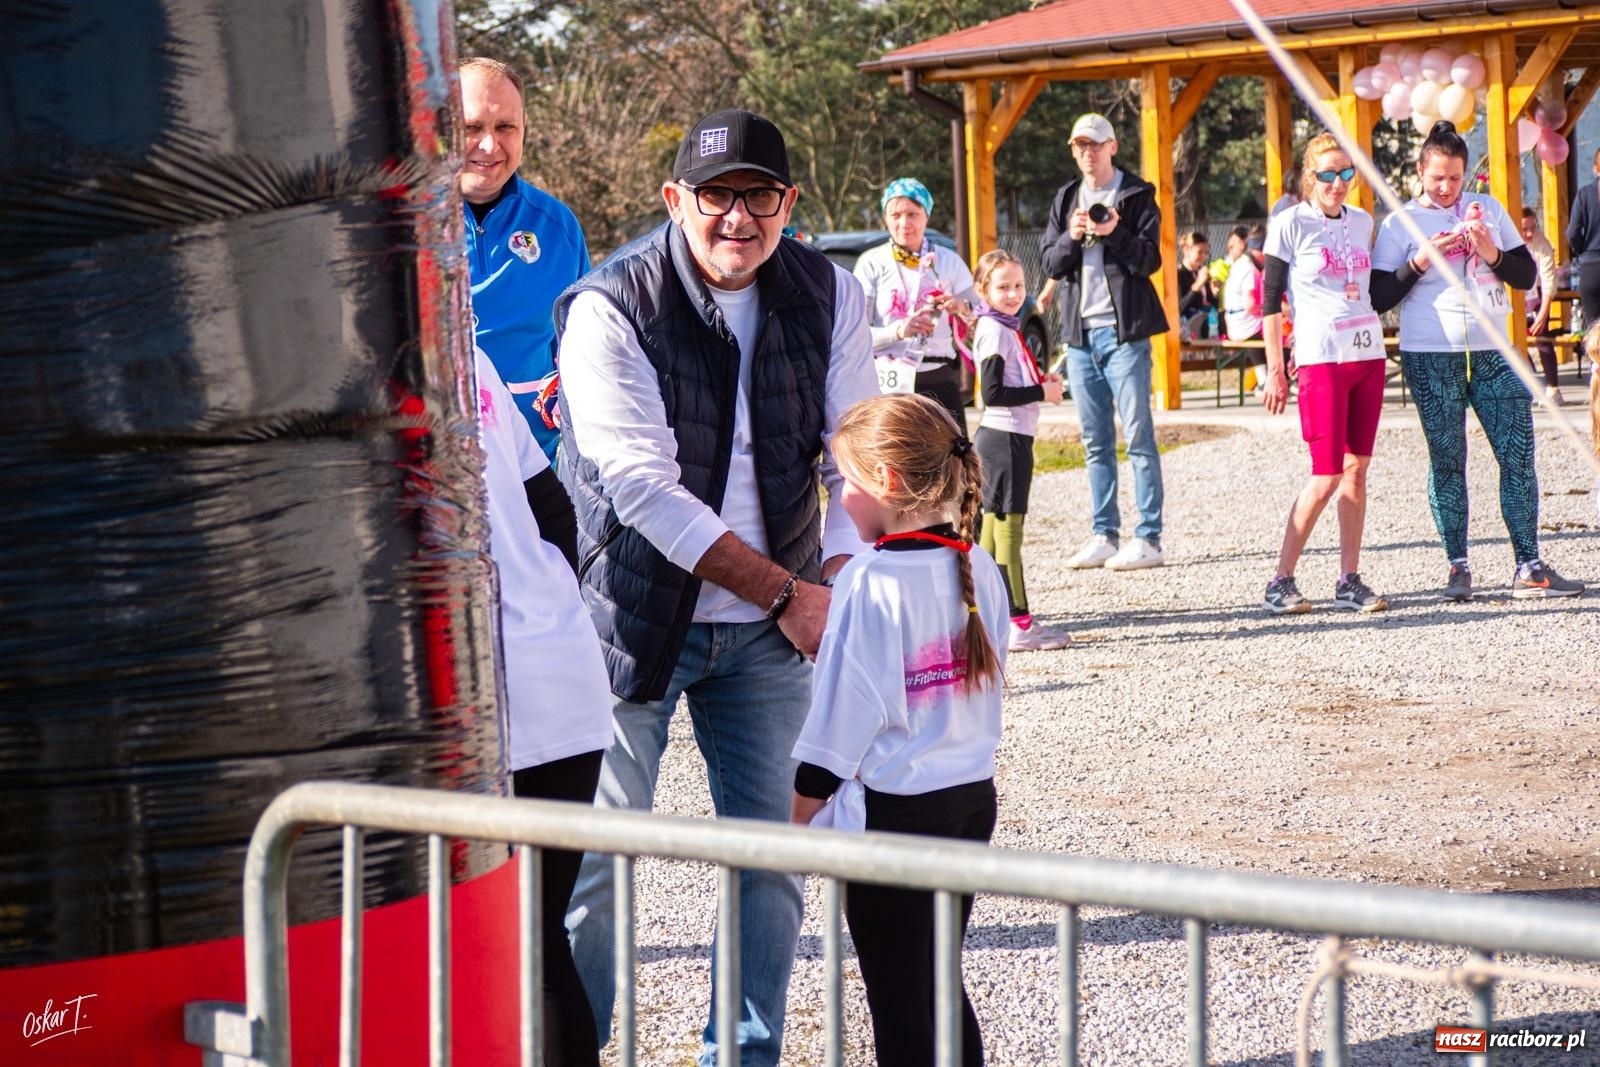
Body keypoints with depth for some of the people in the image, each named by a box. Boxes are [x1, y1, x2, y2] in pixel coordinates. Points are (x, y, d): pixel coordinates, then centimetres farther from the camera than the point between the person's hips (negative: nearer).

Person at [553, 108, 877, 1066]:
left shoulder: (829, 296, 0)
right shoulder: (610, 307, -14)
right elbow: (644, 487, -19)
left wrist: (836, 579, -17)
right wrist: (786, 592, -21)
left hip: (769, 628, 4)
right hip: (637, 616, -4)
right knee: (600, 849, 0)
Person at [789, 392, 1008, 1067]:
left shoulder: (869, 582, -17)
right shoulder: (979, 570, 2)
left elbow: (844, 712, -14)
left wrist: (800, 815, -5)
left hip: (889, 809, -7)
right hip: (972, 797, 7)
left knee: (897, 994, 4)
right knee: (942, 981, 17)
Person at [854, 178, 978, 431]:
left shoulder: (949, 262, 12)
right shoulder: (872, 263, 3)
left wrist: (963, 310, -9)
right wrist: (898, 330, -21)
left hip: (940, 383, 2)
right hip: (889, 383, -2)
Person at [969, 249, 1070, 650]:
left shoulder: (1004, 328, 16)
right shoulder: (995, 331, -14)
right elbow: (993, 393, -21)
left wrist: (1042, 382, 4)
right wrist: (1043, 392, -14)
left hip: (1006, 436, 10)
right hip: (1005, 437, -10)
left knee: (994, 524, 12)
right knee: (1008, 524, -8)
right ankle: (1018, 624, -8)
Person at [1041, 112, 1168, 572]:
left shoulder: (1137, 196, 1)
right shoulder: (1066, 199, 15)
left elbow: (1149, 259, -6)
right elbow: (1051, 263, 9)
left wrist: (1114, 233, -22)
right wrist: (1072, 237, -11)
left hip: (1124, 330, -5)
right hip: (1080, 332, 5)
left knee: (1138, 436, -7)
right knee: (1095, 442, 8)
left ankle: (1148, 538, -7)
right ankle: (1105, 535, 13)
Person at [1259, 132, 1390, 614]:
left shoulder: (1362, 222, 12)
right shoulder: (1291, 225, -4)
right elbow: (1271, 300, -4)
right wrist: (1275, 370, -7)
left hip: (1368, 353, 6)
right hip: (1321, 357, -6)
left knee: (1356, 468, 5)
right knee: (1326, 475, -8)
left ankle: (1349, 582, 9)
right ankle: (1281, 581, 0)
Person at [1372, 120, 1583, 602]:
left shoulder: (1489, 210, 11)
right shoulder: (1400, 223, 3)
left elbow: (1526, 275, 9)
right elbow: (1380, 297, -3)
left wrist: (1491, 253, -9)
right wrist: (1422, 259, -15)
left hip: (1493, 354, 3)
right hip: (1431, 358, -3)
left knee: (1519, 456, -3)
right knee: (1446, 463, 0)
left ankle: (1529, 567, -1)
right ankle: (1457, 567, 7)